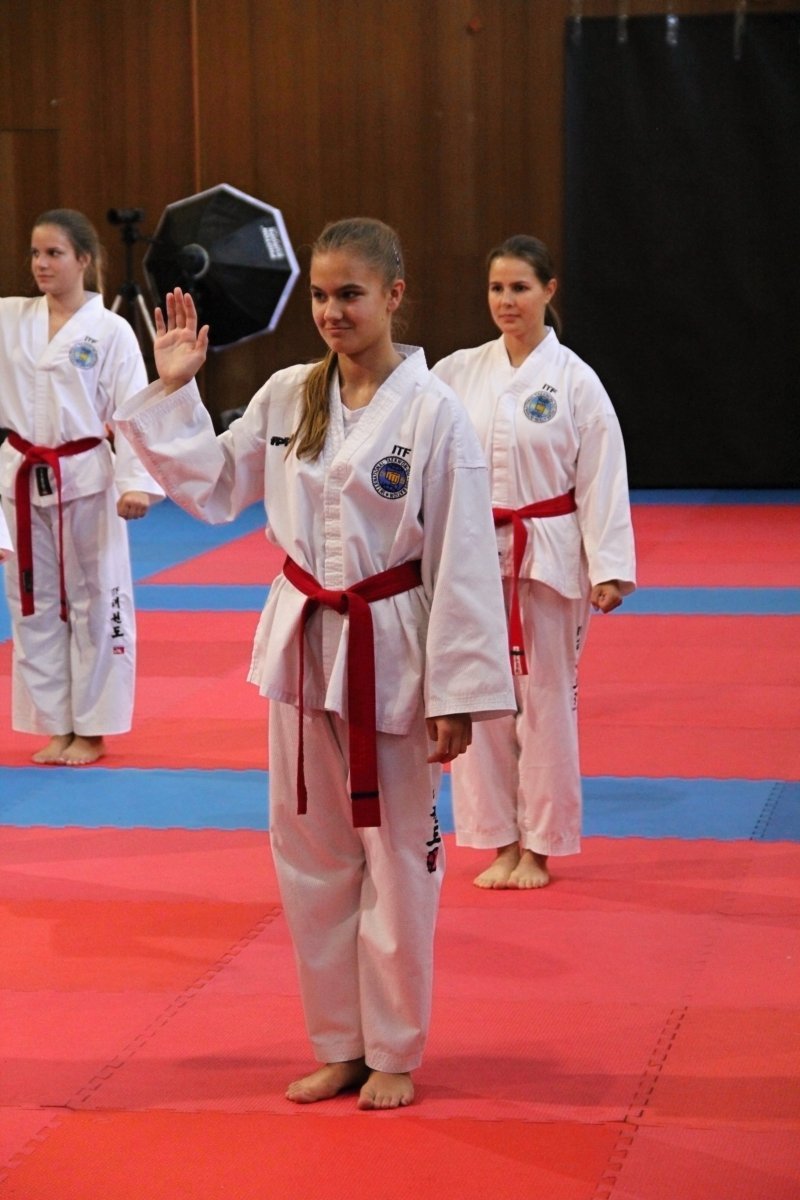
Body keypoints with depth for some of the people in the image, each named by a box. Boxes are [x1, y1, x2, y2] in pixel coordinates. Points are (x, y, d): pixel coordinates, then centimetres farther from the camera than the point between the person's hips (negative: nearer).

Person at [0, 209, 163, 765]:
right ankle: (56, 726, 20)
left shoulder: (110, 331, -7)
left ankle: (91, 730, 14)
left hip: (85, 478, -4)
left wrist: (136, 483, -17)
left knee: (95, 602, 3)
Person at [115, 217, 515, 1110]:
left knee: (397, 858, 5)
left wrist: (454, 693, -13)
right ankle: (339, 1046, 26)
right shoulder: (286, 397, 2)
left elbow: (461, 562, -12)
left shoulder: (431, 412, -13)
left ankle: (393, 1054, 21)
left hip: (389, 654, -5)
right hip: (302, 645, 5)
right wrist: (173, 389, 4)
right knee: (310, 853, 11)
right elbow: (213, 485, 14)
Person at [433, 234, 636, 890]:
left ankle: (538, 847, 15)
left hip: (548, 558, -3)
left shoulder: (574, 381, -5)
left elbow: (603, 479, -6)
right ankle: (499, 842, 19)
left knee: (545, 699, 3)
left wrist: (610, 569, -9)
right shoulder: (460, 373, 4)